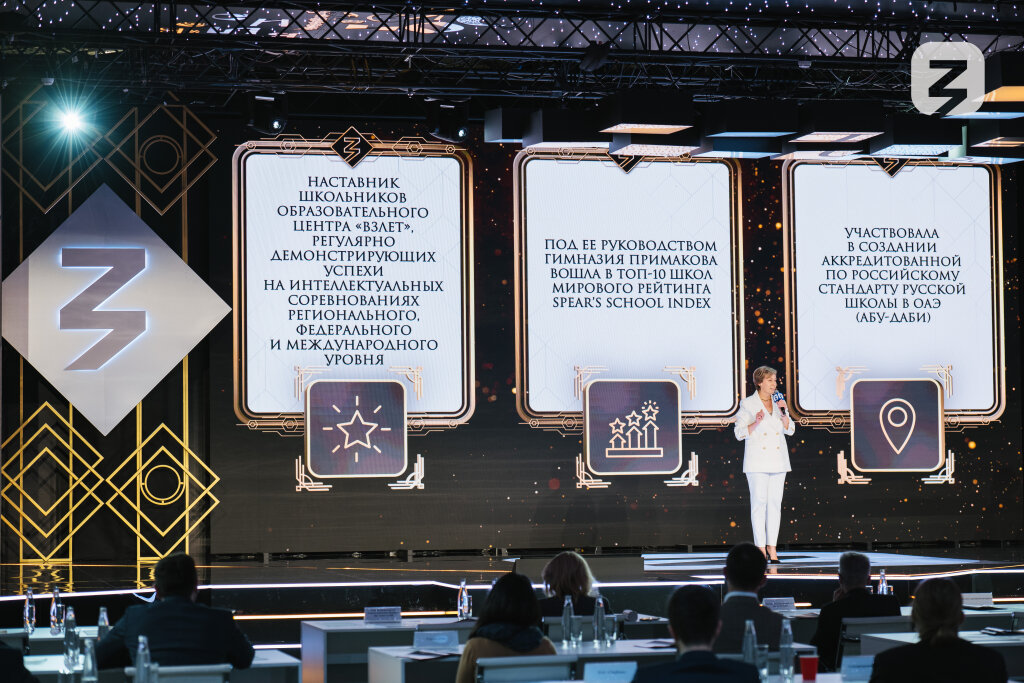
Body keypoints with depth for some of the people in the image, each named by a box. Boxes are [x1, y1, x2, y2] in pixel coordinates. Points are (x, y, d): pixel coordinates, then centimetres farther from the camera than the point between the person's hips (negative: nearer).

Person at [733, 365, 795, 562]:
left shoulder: (778, 402, 13)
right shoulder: (747, 404, 0)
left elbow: (790, 430, 11)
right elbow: (740, 433, -2)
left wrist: (784, 413, -5)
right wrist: (756, 423, -17)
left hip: (778, 460, 4)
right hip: (757, 461, -4)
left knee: (775, 503, 2)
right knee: (759, 503, -7)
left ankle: (772, 546, 4)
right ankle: (760, 548, -5)